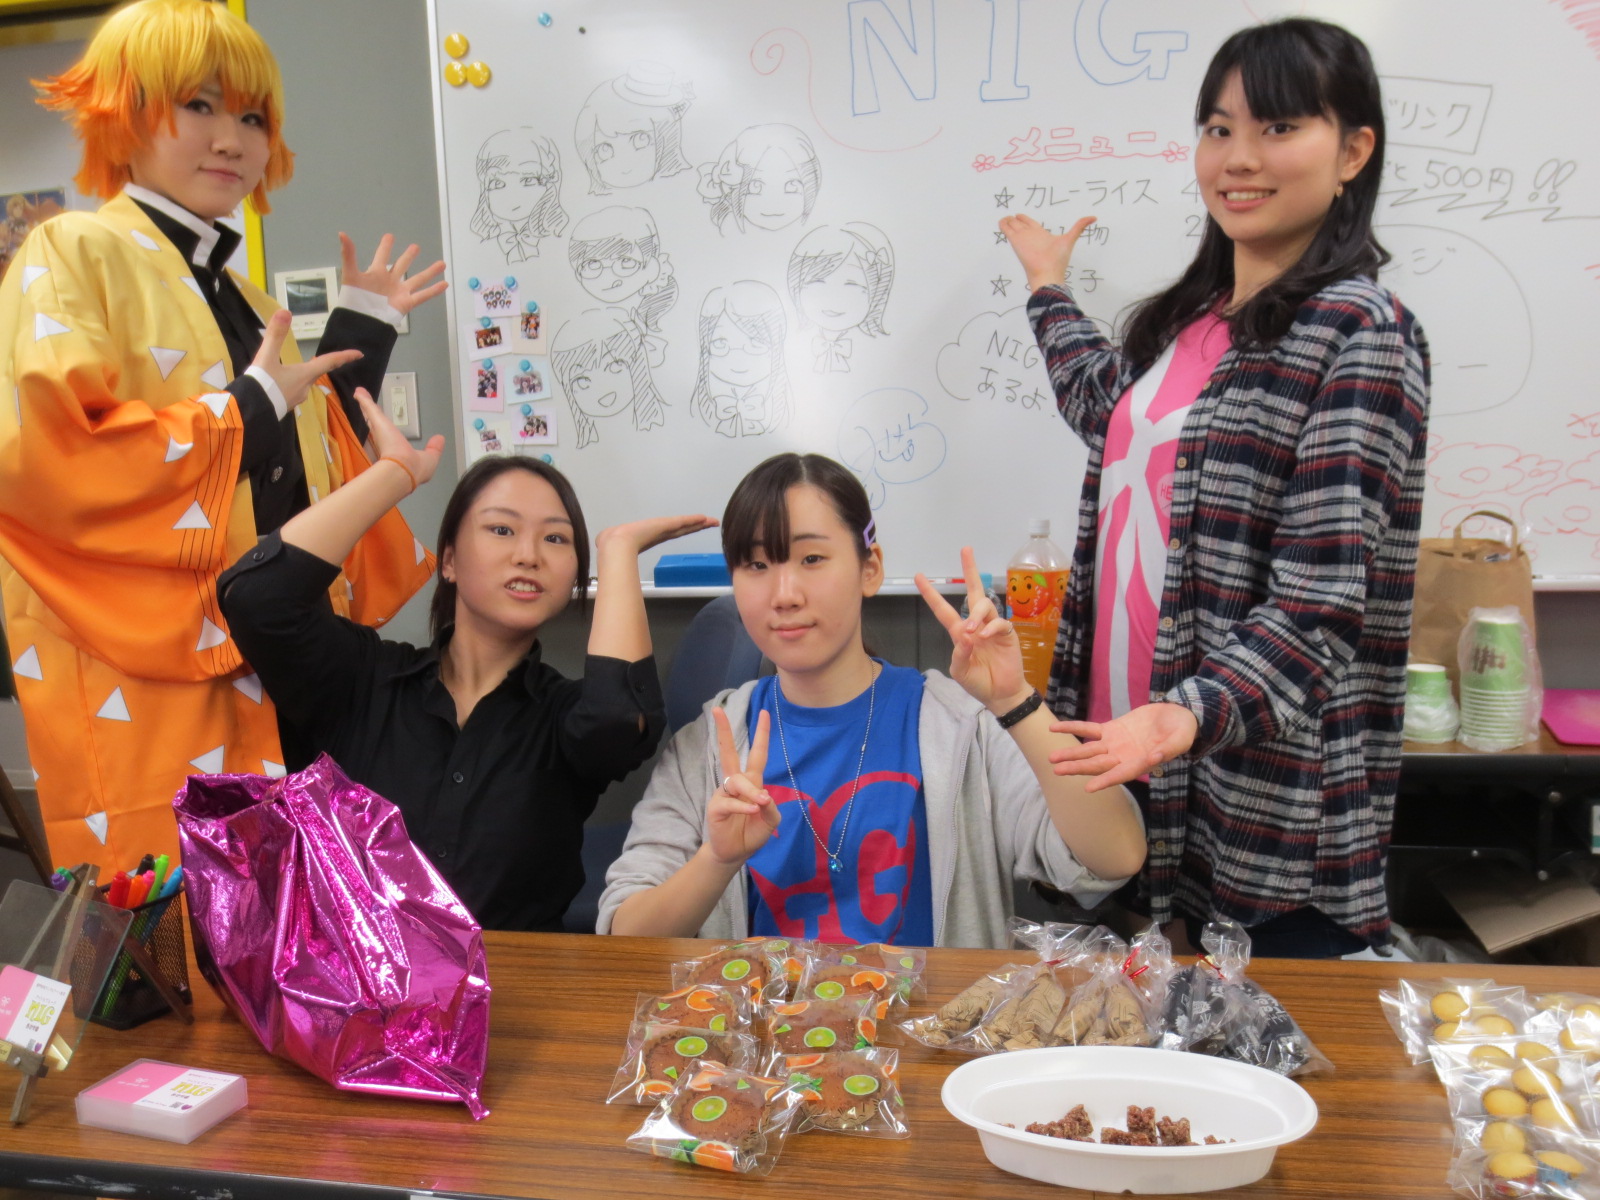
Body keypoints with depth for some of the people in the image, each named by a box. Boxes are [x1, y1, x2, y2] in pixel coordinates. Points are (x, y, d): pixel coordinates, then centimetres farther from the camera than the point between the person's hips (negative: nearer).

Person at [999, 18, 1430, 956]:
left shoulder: (1359, 332, -10)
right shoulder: (1186, 318, 11)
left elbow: (1321, 605, -17)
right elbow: (1107, 407, 36)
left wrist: (1190, 716, -32)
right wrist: (1048, 287, 46)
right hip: (1127, 771, 7)